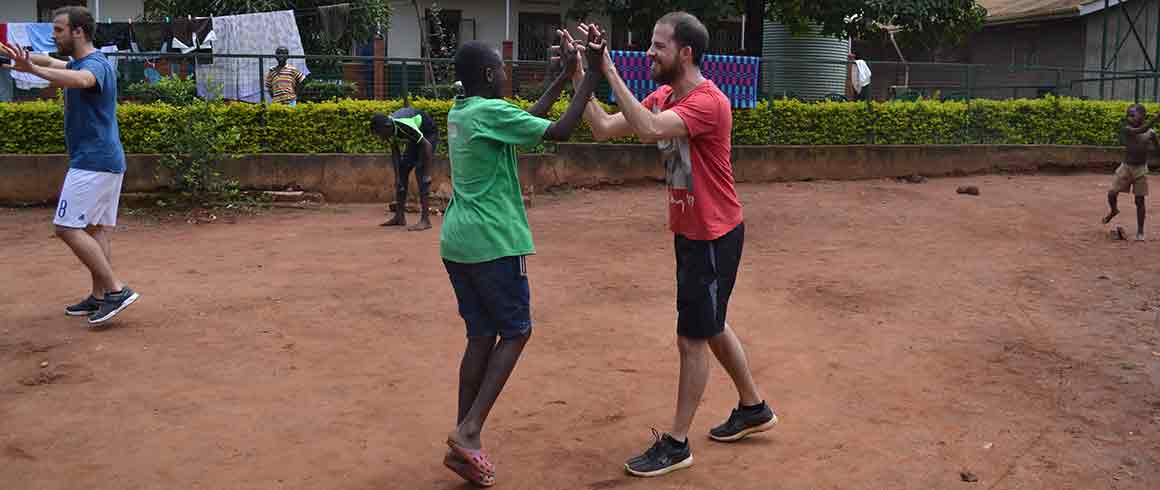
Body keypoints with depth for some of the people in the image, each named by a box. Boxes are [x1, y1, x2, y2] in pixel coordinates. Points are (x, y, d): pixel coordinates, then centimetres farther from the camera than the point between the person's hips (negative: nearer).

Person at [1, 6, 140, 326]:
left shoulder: (95, 64, -15)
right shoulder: (81, 63, 17)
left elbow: (80, 80, -41)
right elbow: (54, 63, 39)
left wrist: (32, 69, -53)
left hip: (92, 163, -10)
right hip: (108, 162, 10)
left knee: (68, 228, -10)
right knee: (97, 230, 11)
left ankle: (116, 290, -12)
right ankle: (99, 297, 16)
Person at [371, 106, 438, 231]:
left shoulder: (405, 125, -37)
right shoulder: (390, 128, -14)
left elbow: (427, 146, -35)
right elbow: (395, 152, -3)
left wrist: (427, 174, -33)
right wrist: (397, 177, -8)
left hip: (429, 135, -8)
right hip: (415, 138, 8)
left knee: (420, 172, -20)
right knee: (402, 170, 3)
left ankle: (425, 220, -21)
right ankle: (399, 217, 8)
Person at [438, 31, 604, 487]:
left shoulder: (459, 113, 14)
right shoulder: (492, 111, -13)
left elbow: (527, 118, 24)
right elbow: (559, 131, -18)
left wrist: (565, 74, 23)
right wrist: (593, 74, -12)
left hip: (457, 243, 8)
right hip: (493, 244, -8)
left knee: (481, 336, 12)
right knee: (515, 332, 5)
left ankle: (464, 444, 11)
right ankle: (468, 430, -4)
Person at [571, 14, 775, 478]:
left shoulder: (707, 102, -22)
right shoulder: (663, 97, 4)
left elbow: (650, 129, -38)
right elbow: (603, 128, 0)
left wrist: (610, 72, -35)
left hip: (714, 238, -9)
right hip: (690, 233, 9)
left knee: (692, 338, 0)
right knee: (710, 326, 20)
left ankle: (676, 444, 12)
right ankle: (753, 408, 39)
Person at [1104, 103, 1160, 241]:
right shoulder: (1126, 129, -11)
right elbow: (1140, 130, -30)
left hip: (1141, 169, 0)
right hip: (1125, 167, 0)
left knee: (1140, 201, 2)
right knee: (1112, 194, -6)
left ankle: (1140, 231, 13)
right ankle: (1114, 210, 30)